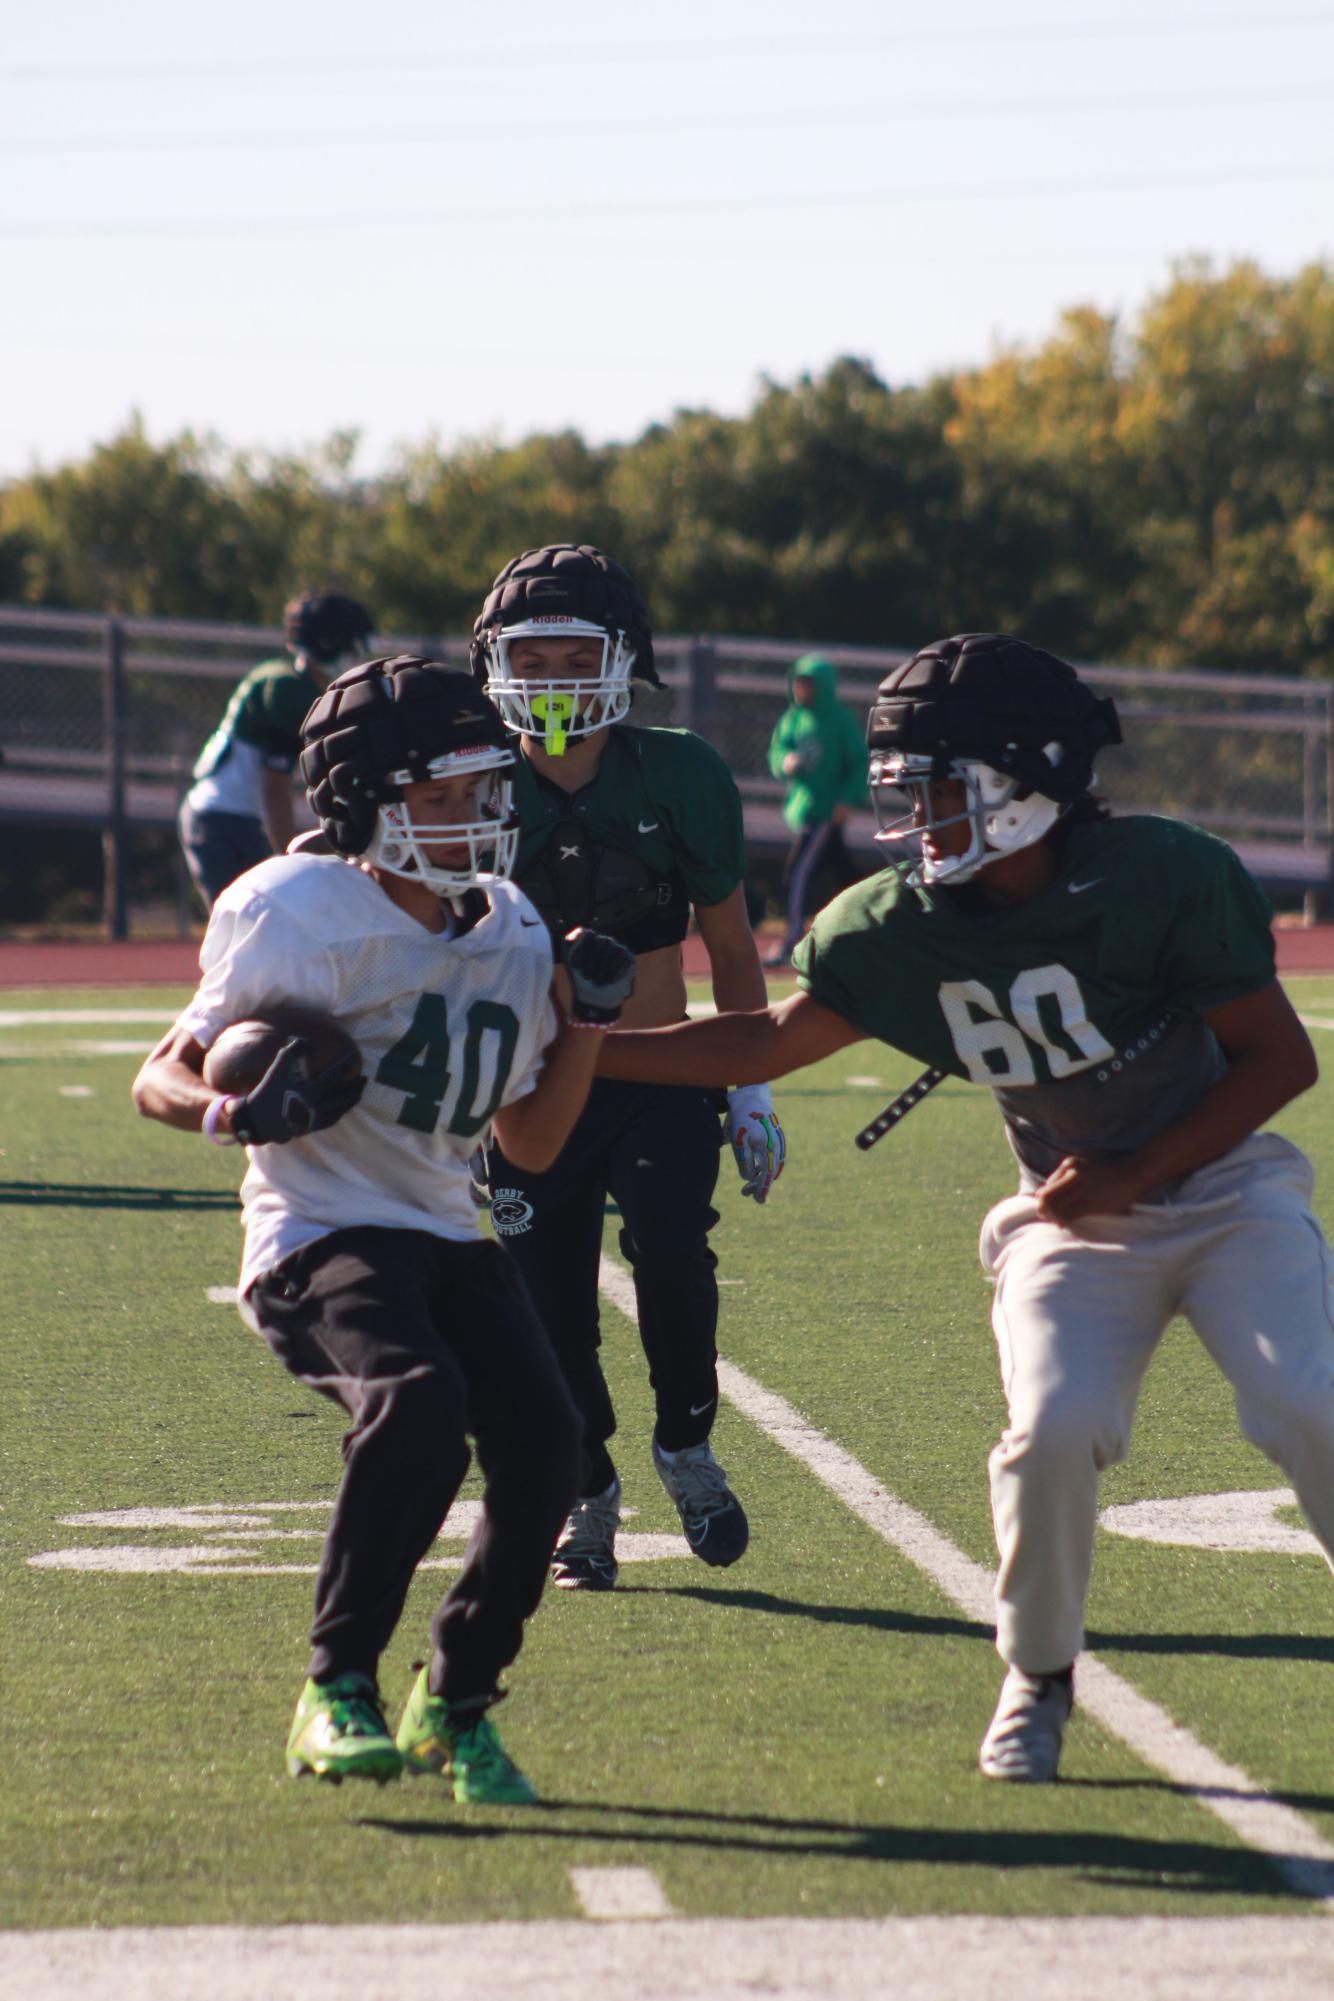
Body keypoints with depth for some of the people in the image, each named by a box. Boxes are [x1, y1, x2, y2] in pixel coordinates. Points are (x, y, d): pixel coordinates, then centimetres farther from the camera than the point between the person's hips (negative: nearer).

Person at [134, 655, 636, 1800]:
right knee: (419, 1400, -33)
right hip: (321, 1235, -7)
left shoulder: (512, 939, 12)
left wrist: (588, 1023, 9)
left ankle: (456, 1708, 7)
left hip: (445, 1236, 7)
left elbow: (531, 1145, 21)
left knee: (542, 1438, -14)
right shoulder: (305, 919, -10)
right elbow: (161, 1081, -7)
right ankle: (337, 1694, -23)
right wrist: (243, 1113, -27)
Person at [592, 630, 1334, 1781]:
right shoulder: (902, 927, -10)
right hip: (1071, 1219, 2)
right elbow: (764, 1044, -1)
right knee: (1053, 1430, -20)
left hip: (1223, 1194, -2)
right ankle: (1039, 1678, 4)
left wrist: (1131, 1174, -17)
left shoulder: (1162, 877, -21)